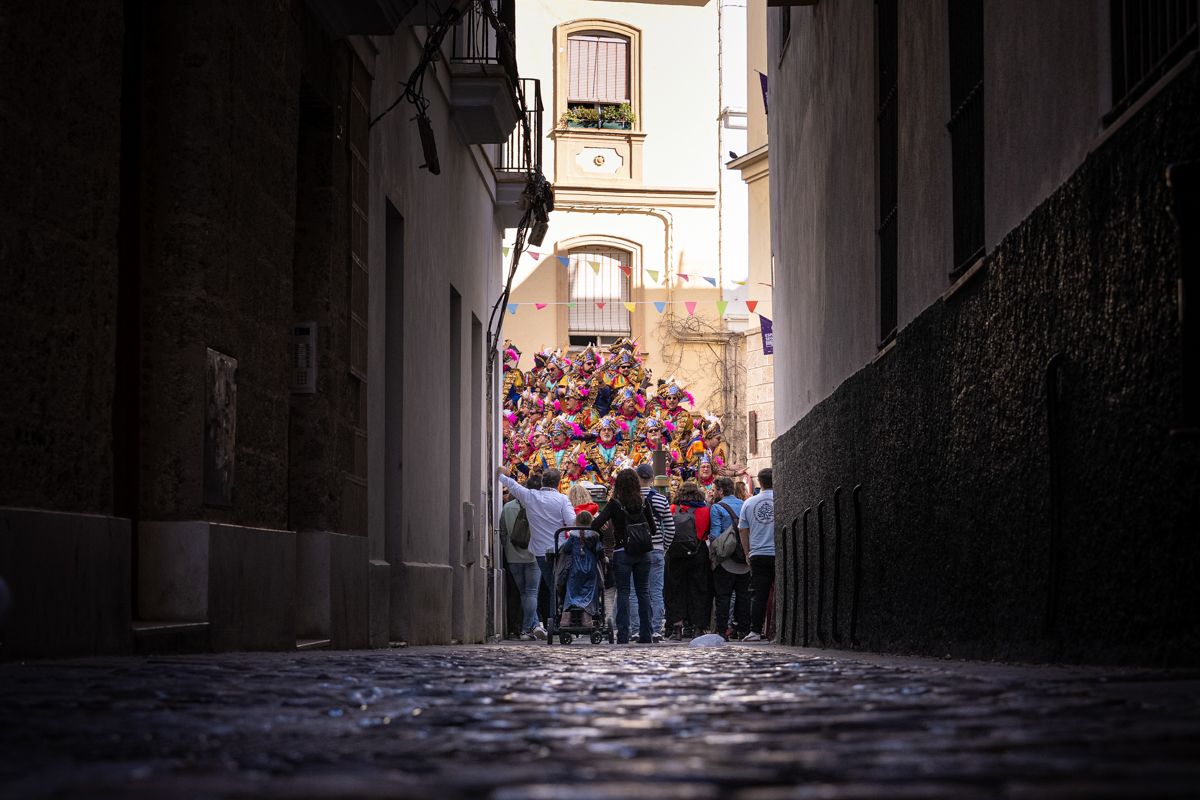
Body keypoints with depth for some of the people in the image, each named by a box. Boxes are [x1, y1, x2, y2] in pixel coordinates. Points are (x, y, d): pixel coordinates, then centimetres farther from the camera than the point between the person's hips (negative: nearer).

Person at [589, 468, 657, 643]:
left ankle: (623, 635, -3)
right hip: (642, 553, 3)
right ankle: (646, 635, 10)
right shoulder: (643, 502, 0)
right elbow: (653, 529, 2)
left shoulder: (615, 504, -9)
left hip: (622, 552, -3)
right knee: (643, 592, 9)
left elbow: (596, 524, -16)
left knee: (623, 593, 1)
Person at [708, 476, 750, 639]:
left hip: (726, 560, -5)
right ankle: (743, 628, 10)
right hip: (745, 560, 5)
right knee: (743, 594, 10)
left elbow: (714, 534, -12)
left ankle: (722, 629, -4)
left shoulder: (717, 508, -7)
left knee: (723, 595, -2)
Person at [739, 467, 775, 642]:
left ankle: (755, 631, 0)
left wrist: (748, 552, 18)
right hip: (779, 554, -2)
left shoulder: (749, 503, 5)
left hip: (758, 555, 2)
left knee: (758, 595, 4)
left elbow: (742, 530, 10)